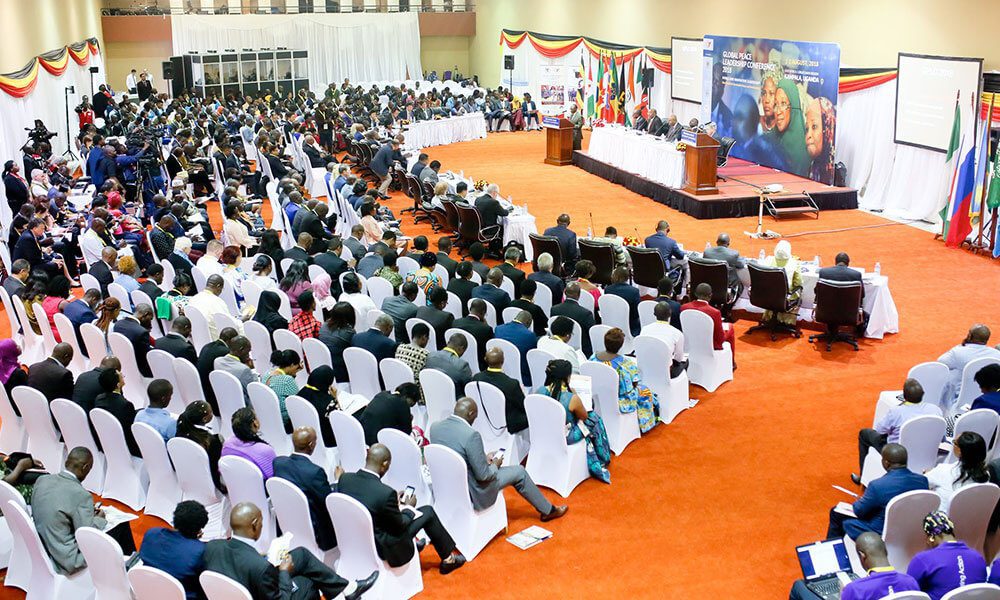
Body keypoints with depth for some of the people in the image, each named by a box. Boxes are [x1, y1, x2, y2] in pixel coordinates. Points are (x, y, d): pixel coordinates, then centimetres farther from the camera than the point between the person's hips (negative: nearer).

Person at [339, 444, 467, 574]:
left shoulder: (345, 479, -13)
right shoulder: (385, 493, -32)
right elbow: (399, 526, -15)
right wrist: (409, 508, 4)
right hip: (382, 549, -6)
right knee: (428, 512, 10)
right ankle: (448, 558, 29)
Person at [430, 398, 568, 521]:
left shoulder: (434, 427, -6)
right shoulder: (471, 435, -29)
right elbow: (483, 475, -22)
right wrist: (495, 465, 0)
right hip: (470, 494, -7)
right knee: (519, 471, 13)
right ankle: (548, 510, 33)